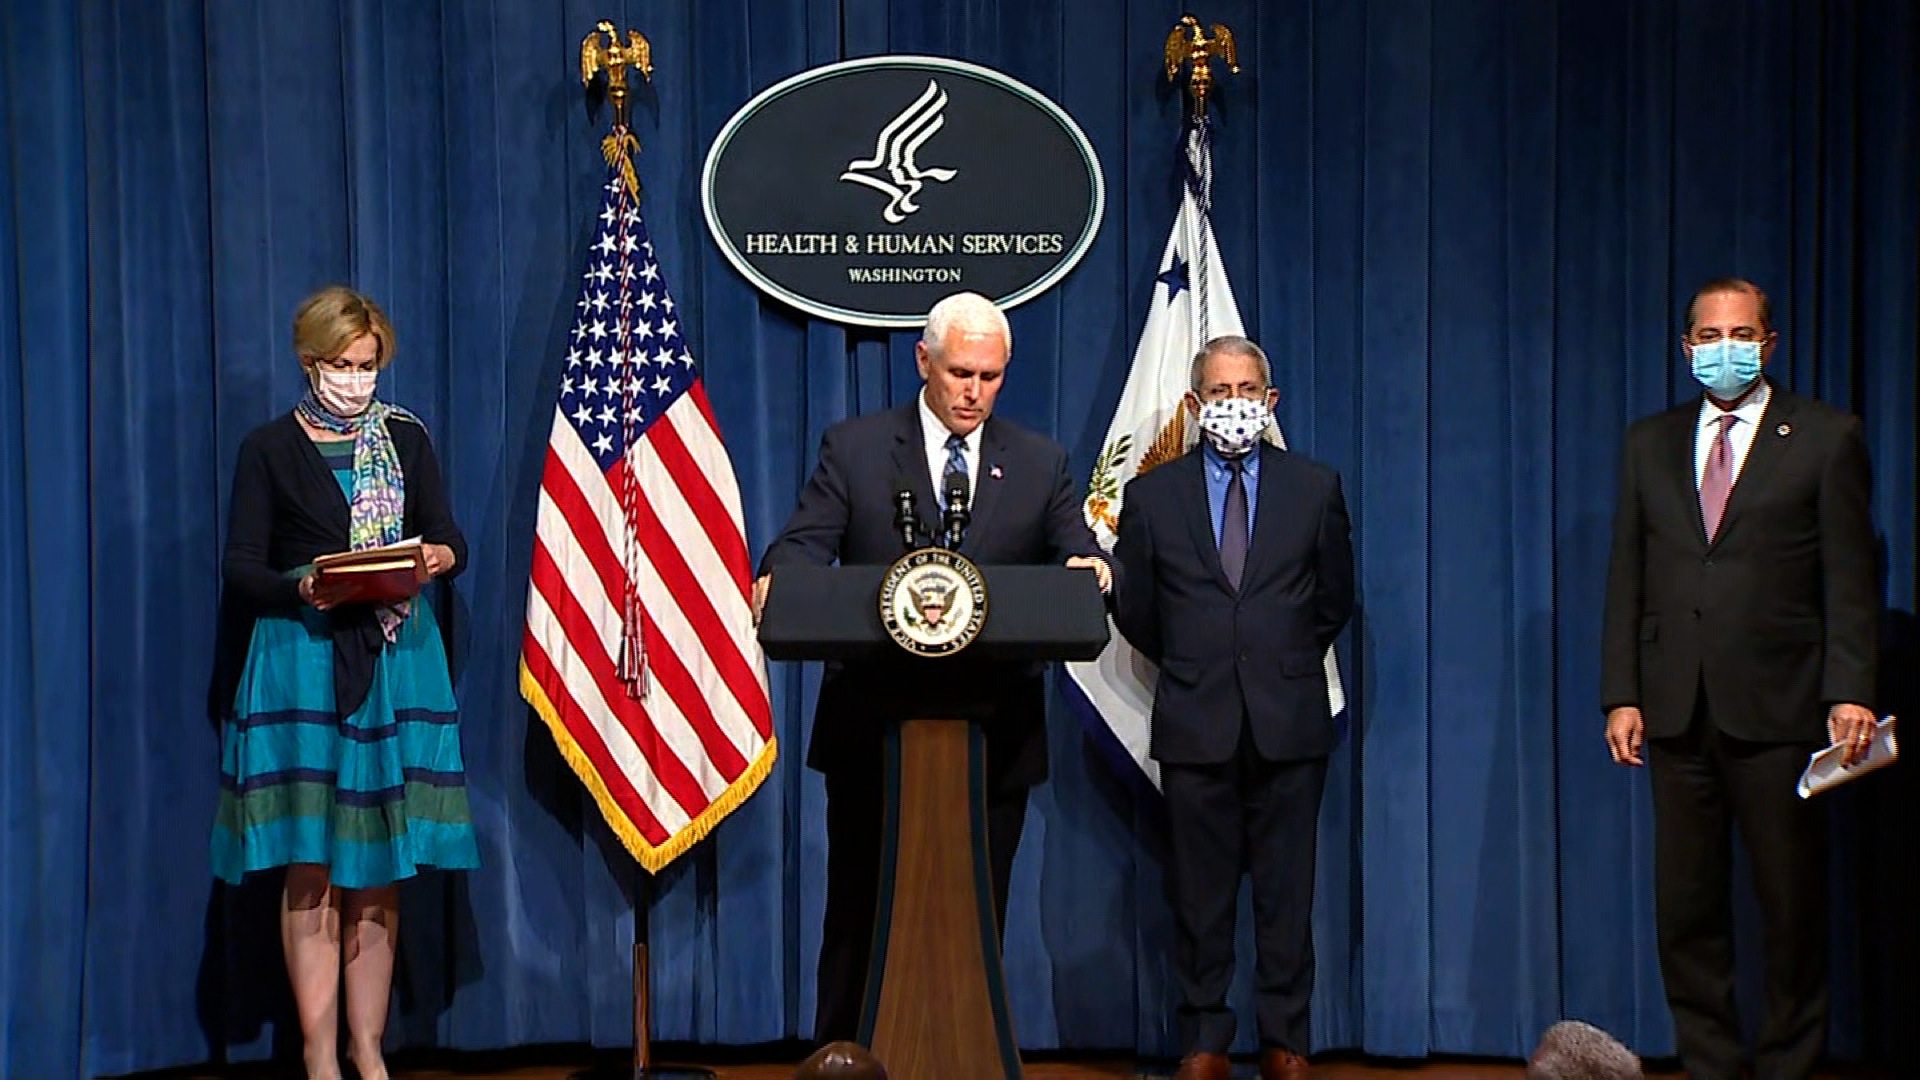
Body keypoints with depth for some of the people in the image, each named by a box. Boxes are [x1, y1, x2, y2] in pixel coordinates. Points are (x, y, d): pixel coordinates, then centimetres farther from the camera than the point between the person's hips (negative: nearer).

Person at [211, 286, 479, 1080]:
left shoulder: (406, 438, 12)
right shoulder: (270, 449, 4)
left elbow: (450, 539, 11)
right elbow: (240, 569, 0)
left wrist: (439, 556, -12)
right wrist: (301, 589, -19)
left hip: (398, 662, 2)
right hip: (302, 665, -2)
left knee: (380, 866, 5)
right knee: (311, 870, -4)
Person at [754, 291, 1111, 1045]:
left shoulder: (1040, 464, 8)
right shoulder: (853, 448, 3)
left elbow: (1079, 553, 1)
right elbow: (805, 543, -6)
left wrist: (1089, 568, -23)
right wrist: (779, 579, -29)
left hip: (994, 736, 1)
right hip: (874, 729, -1)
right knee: (858, 916, 9)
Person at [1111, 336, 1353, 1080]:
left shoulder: (1315, 488, 6)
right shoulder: (1151, 495, 5)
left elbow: (1335, 599, 14)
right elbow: (1132, 608, 12)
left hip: (1290, 720, 0)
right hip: (1195, 723, 0)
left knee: (1287, 892, 5)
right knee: (1199, 894, 5)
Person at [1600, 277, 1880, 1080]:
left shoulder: (1825, 438, 3)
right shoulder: (1649, 444, 12)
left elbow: (1849, 581, -1)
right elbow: (1627, 580, 10)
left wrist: (1849, 693, -11)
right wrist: (1622, 695, 3)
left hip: (1777, 710, -3)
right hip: (1677, 711, 3)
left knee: (1793, 905, 5)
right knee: (1685, 908, 6)